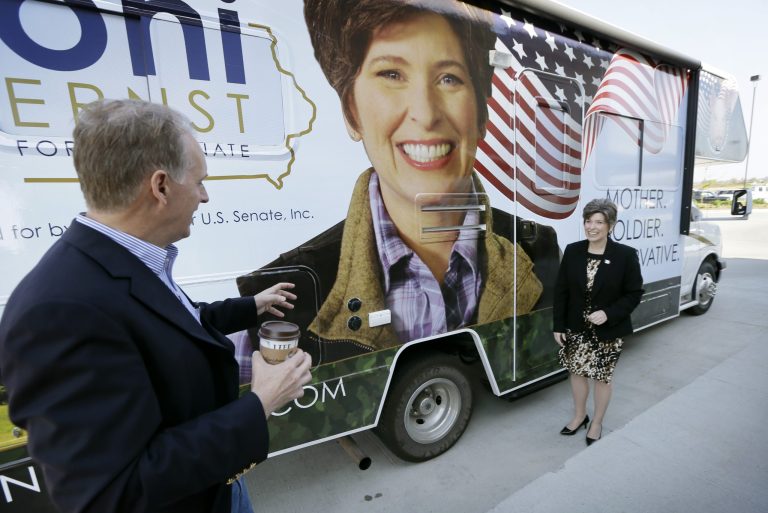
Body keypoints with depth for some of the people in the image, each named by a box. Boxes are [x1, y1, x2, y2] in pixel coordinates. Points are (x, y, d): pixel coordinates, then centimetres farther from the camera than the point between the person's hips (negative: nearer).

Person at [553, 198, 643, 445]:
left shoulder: (626, 255, -12)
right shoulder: (572, 251, -5)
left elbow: (634, 293, -7)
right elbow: (561, 291, -2)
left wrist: (609, 314, -22)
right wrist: (558, 325, -2)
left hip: (608, 331, -2)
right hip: (576, 328, 3)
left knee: (602, 377, 13)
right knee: (577, 371, 16)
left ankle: (596, 423, 36)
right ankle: (579, 415, 40)